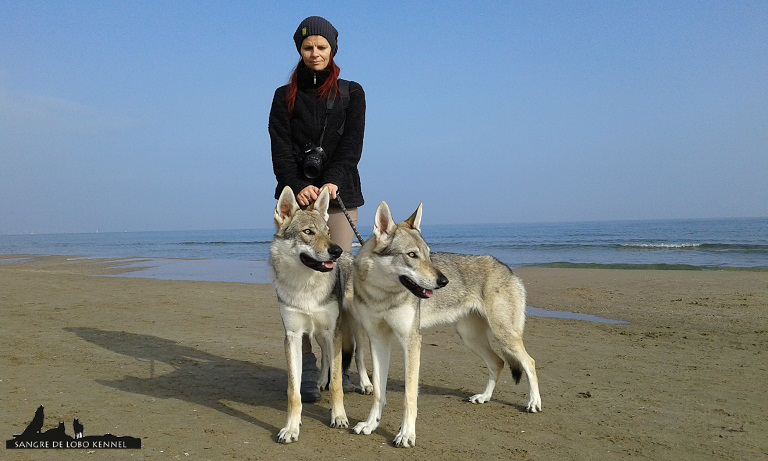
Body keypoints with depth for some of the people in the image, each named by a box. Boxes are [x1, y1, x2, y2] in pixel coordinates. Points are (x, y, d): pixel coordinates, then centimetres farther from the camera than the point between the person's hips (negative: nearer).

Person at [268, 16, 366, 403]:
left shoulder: (351, 93, 11)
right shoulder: (285, 96, 12)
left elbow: (352, 144, -1)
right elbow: (280, 149, 1)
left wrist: (332, 182, -19)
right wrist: (297, 187, -18)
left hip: (340, 195, 0)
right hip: (297, 195, 0)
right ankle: (306, 370, -2)